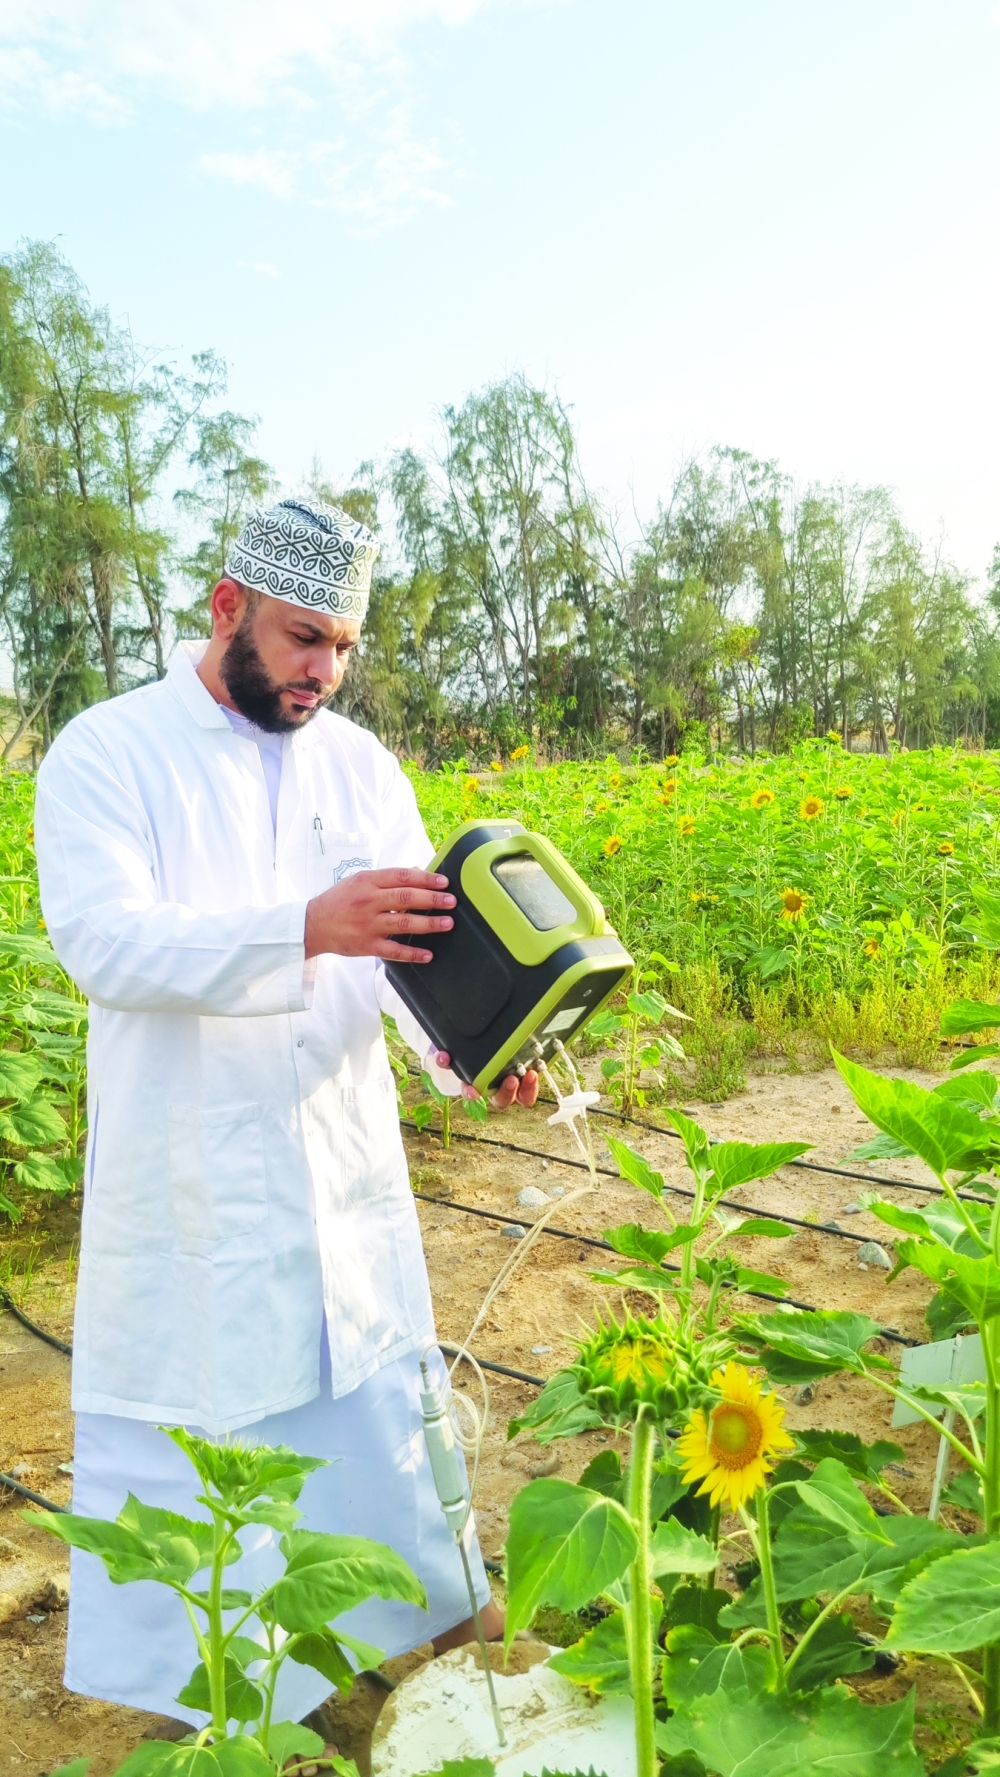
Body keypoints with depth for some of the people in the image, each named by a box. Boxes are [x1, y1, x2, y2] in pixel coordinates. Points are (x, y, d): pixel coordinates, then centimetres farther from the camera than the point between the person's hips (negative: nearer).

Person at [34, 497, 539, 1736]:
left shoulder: (359, 762, 4)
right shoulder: (105, 753, -9)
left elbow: (413, 939, 1)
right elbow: (98, 940, -23)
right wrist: (308, 928, -36)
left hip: (345, 1170, 4)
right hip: (187, 1182, -4)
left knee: (373, 1391, 20)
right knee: (187, 1423, 12)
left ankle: (424, 1607, 45)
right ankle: (190, 1682, 36)